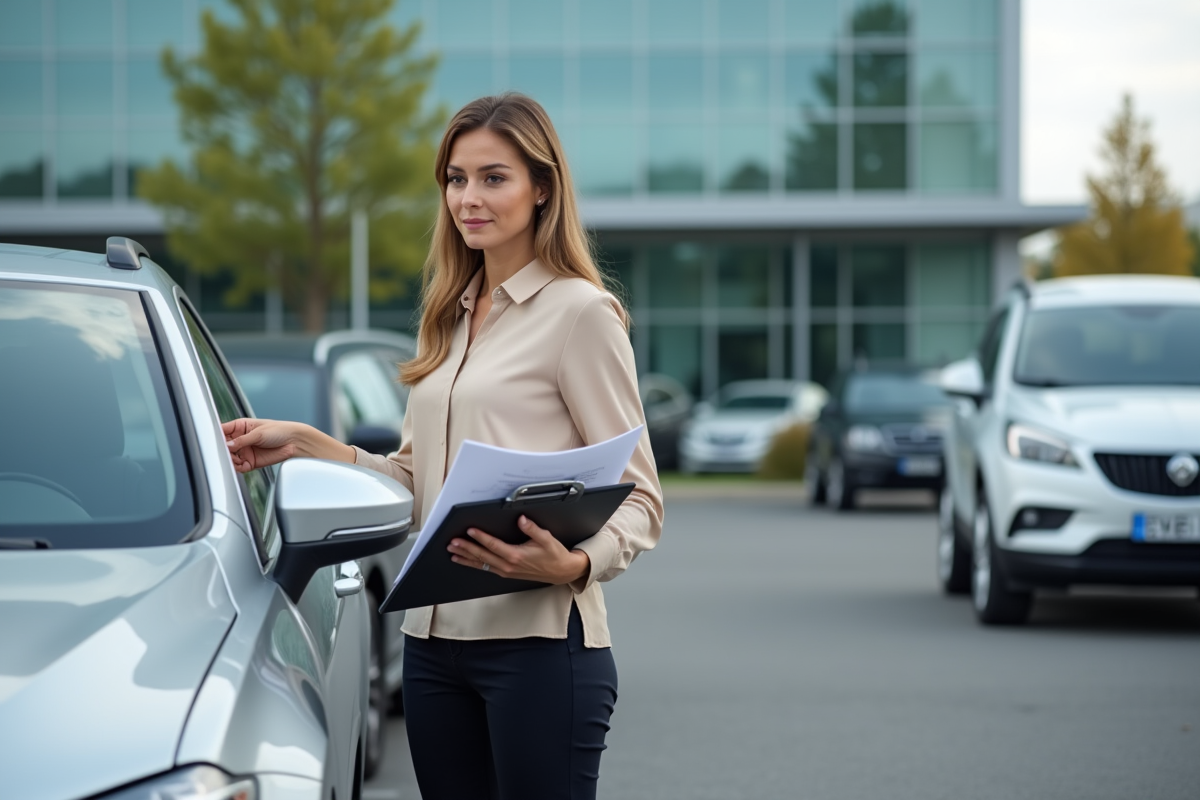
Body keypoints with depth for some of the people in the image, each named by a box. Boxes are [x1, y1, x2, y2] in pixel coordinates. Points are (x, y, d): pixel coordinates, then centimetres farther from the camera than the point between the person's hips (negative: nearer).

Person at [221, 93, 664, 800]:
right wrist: (303, 444, 10)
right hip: (435, 639, 7)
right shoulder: (452, 318, 17)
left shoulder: (580, 311, -6)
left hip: (539, 641, -7)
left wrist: (574, 565, -26)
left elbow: (638, 497, -8)